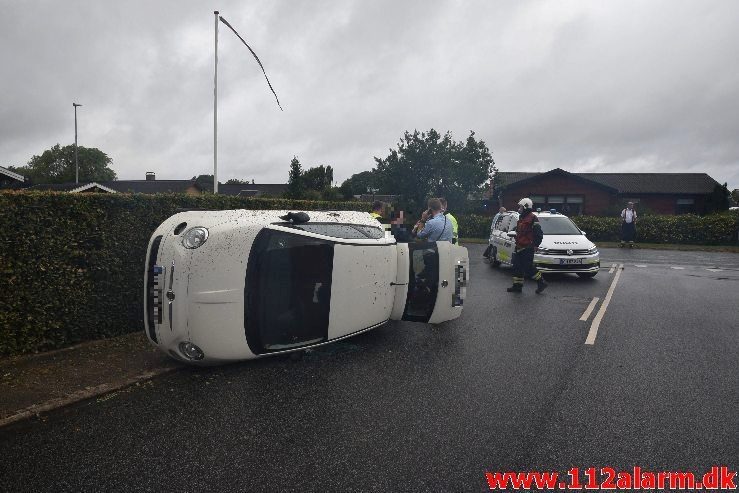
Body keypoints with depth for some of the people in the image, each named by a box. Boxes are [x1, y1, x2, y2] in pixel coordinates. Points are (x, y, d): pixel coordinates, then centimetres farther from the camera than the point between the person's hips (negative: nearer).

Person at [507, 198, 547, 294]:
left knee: (528, 267, -8)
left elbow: (539, 234, -15)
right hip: (519, 248, 9)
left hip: (527, 249, -9)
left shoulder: (532, 218, -12)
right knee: (517, 267, 8)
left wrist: (535, 245, -14)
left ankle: (541, 283, 6)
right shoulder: (521, 218, 17)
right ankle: (517, 286, 14)